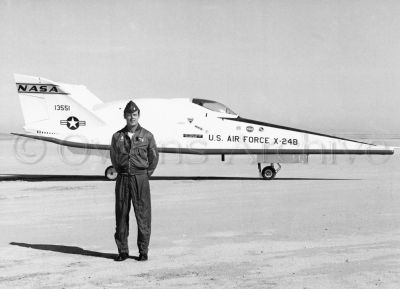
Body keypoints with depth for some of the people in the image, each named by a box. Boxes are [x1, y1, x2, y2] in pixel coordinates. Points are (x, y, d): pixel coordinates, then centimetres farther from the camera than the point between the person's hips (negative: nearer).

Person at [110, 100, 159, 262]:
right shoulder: (117, 136, 6)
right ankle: (122, 250, 12)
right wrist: (121, 172, 11)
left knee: (143, 215, -2)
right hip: (122, 179, 2)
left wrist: (146, 175, 6)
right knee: (121, 215, 3)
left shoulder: (147, 136, 2)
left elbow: (154, 157, 9)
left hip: (141, 178, -2)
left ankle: (143, 251, 7)